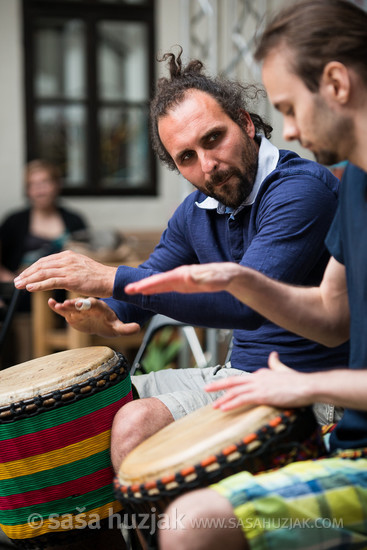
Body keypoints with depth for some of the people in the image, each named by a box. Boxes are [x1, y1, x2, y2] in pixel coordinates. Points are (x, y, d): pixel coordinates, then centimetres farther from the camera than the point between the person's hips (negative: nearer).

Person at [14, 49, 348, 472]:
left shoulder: (302, 188, -20)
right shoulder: (195, 213, 7)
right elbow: (146, 284, 15)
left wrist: (109, 277, -30)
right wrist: (103, 315, -11)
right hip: (238, 371, 8)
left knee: (137, 424, -23)